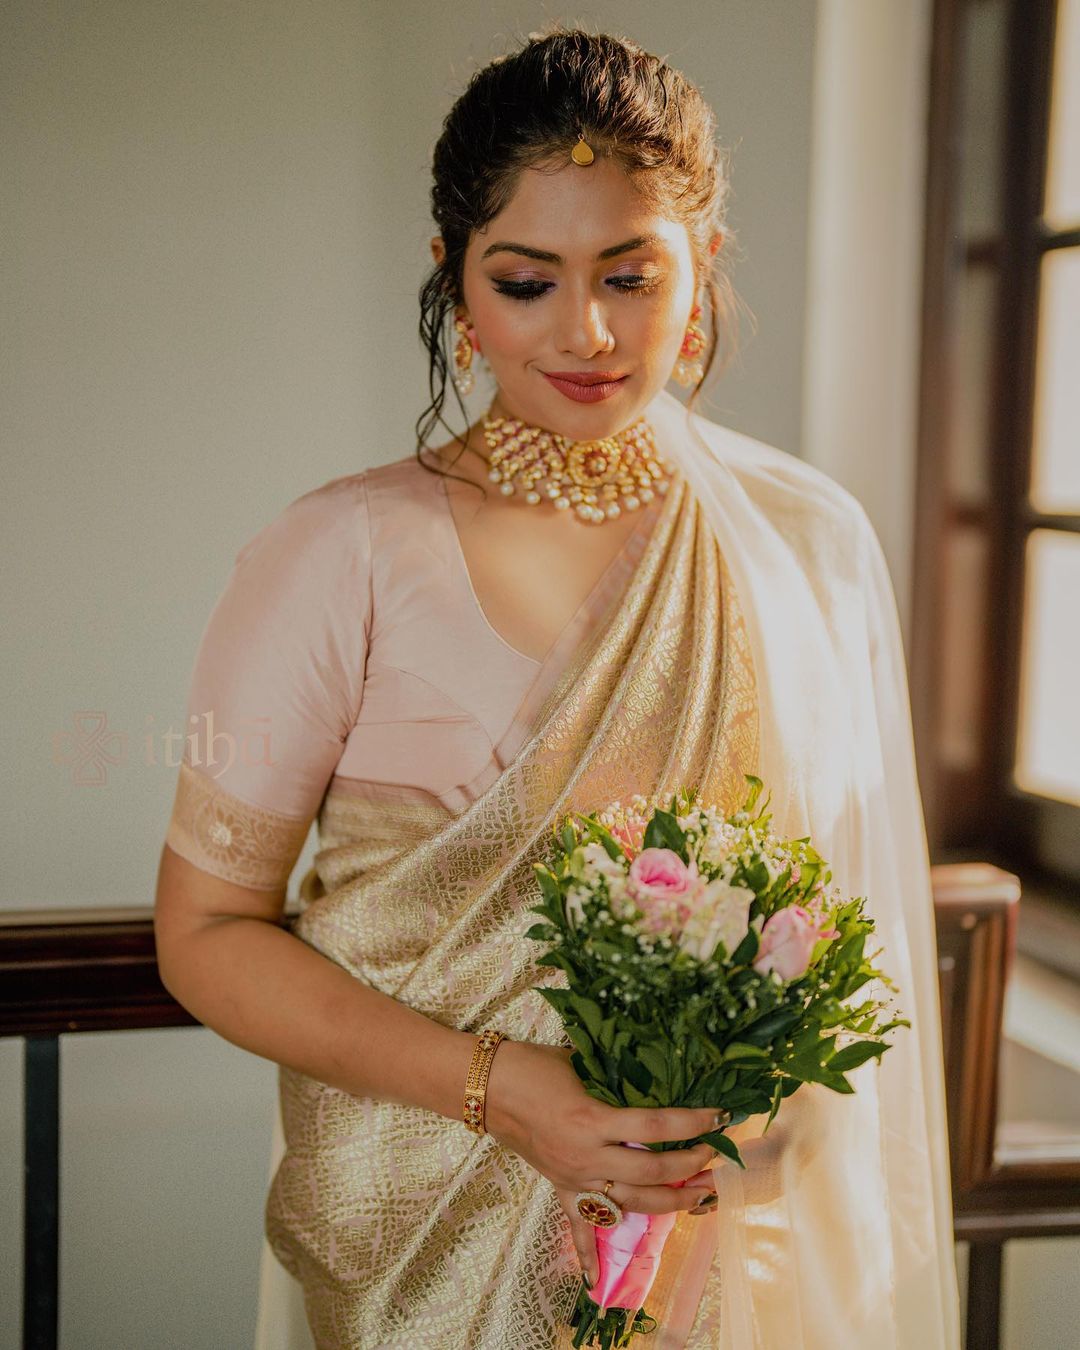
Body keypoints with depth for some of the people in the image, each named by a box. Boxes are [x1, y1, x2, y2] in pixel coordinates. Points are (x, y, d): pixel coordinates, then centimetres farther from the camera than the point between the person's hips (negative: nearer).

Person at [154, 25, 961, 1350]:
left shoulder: (814, 540, -3)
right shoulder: (341, 558, -12)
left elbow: (862, 904, 5)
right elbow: (206, 928, -10)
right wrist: (493, 1086, -20)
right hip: (431, 1241, -2)